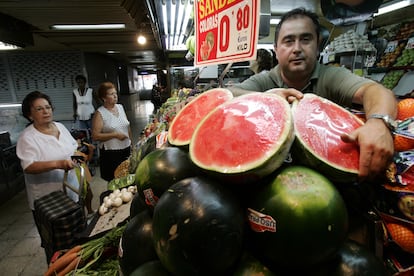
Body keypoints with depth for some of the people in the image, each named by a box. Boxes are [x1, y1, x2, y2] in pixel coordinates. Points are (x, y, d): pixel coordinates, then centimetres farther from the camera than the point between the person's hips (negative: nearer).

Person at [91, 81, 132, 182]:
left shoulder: (120, 107, 7)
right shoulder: (100, 113, -12)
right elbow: (95, 136, -17)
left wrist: (130, 140, 15)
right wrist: (115, 134, -20)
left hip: (126, 149, 6)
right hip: (110, 152, -5)